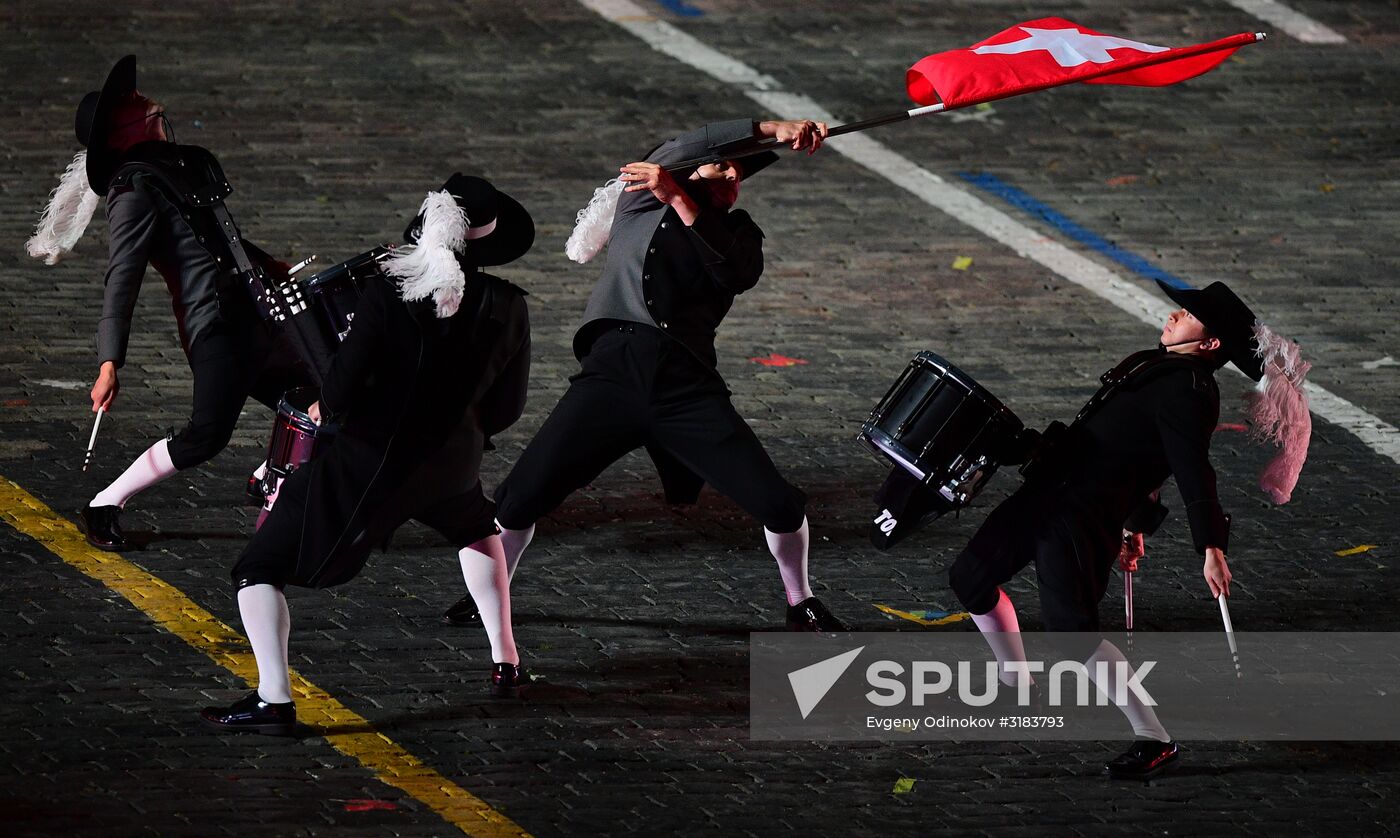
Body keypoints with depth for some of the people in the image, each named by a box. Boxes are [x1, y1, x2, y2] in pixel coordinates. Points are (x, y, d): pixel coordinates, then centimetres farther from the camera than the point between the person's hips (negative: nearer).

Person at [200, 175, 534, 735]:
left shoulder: (388, 294, -19)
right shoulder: (505, 307, -8)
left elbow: (343, 389, -21)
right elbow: (507, 406, 3)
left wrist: (325, 408, 2)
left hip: (368, 459, -4)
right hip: (450, 462, 4)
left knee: (260, 568, 3)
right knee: (475, 529, 39)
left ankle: (273, 700, -12)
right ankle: (505, 663, 37)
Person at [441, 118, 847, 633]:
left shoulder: (737, 232, 18)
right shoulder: (641, 197, 13)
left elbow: (735, 272, -5)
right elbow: (681, 151, -6)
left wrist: (678, 197, -12)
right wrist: (771, 131, -13)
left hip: (688, 383, 2)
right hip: (613, 372, -2)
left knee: (778, 503, -6)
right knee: (522, 495, -7)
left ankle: (801, 606, 19)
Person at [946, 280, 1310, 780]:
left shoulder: (1187, 392, -15)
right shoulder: (1154, 365, 15)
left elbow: (1193, 471, -25)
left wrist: (1211, 547, -33)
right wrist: (1136, 524, 34)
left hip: (1083, 520, -10)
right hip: (1044, 495, 10)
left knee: (1071, 627, -20)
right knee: (970, 578, 19)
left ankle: (1155, 742, -15)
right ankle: (1017, 686, 39)